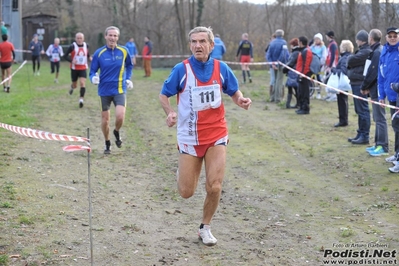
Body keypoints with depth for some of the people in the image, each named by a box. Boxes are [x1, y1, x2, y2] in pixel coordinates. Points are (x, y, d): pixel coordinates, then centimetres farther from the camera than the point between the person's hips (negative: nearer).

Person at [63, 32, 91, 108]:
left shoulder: (86, 46, 1)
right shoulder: (72, 46, -9)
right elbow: (65, 56, -5)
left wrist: (89, 58, -2)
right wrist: (71, 60, -22)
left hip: (83, 68, 1)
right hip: (74, 68, -1)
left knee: (82, 83, -16)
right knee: (75, 85, 11)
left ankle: (81, 99, -14)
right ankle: (72, 87, 48)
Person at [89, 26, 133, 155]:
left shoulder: (124, 51, -3)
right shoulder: (99, 53, -6)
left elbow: (129, 65, 16)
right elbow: (92, 71, 1)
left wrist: (128, 78, 5)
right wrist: (94, 78, -20)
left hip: (119, 90, 0)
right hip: (104, 90, 0)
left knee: (120, 117, -18)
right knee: (105, 119, 7)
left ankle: (117, 132, 16)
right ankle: (107, 144, 29)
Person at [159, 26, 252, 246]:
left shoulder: (221, 68, -3)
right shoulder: (181, 69, -10)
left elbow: (234, 92, 10)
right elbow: (164, 95, 0)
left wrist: (241, 100, -13)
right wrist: (170, 113, -21)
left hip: (216, 136, 1)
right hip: (189, 137, -1)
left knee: (214, 187, -7)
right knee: (186, 192, 3)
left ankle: (205, 228, 17)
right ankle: (183, 173, 41)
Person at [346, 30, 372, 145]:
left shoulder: (366, 52, -16)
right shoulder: (363, 50, 18)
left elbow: (351, 60, -18)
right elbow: (350, 63, 17)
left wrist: (349, 58, 2)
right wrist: (351, 60, -3)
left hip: (360, 84, -11)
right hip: (356, 83, 11)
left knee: (362, 110, -7)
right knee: (359, 110, 16)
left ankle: (365, 136, -4)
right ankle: (361, 134, 24)